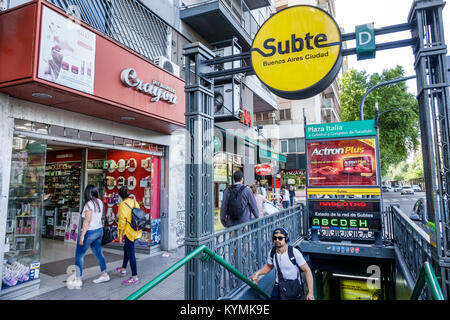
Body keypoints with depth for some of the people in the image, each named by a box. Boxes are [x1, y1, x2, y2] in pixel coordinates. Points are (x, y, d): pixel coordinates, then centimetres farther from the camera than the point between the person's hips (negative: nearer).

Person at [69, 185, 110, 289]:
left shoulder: (89, 204, -18)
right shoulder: (100, 202, 4)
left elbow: (87, 221, -20)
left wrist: (82, 236, -17)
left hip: (90, 232, -8)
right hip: (99, 230, 8)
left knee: (79, 255, 4)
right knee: (98, 253, 18)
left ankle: (78, 280, 8)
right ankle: (104, 274, 26)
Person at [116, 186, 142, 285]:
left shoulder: (122, 205, -16)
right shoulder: (134, 202, 5)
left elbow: (122, 221, -17)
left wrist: (120, 235, -9)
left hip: (129, 232, -8)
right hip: (136, 231, 9)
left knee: (130, 253, 0)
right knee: (126, 248, 27)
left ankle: (134, 277, 9)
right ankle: (123, 269, 43)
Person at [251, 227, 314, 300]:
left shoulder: (295, 252, -23)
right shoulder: (272, 252, -10)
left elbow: (307, 270, -19)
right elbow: (268, 266, 9)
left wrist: (310, 293, -25)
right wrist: (257, 273, -9)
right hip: (278, 286, 3)